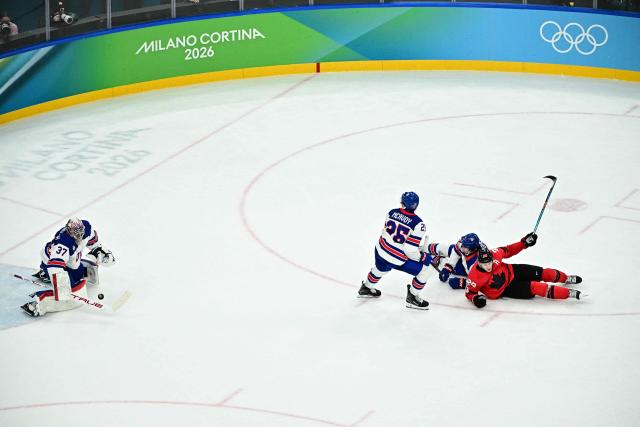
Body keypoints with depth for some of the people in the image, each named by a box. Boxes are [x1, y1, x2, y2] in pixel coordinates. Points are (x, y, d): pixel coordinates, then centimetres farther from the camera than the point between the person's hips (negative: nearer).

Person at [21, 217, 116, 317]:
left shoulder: (85, 226, -19)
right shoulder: (62, 244, -40)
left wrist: (99, 250, 9)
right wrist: (60, 286, -53)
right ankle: (38, 302, -23)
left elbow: (92, 238, 6)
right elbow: (55, 266, -48)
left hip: (71, 262, 8)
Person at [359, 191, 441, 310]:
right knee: (424, 270, 10)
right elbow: (411, 251, -25)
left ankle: (365, 288, 61)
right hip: (397, 259, -7)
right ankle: (412, 297, 20)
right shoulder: (417, 224, -22)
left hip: (381, 251, 7)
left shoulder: (392, 213, -6)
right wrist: (425, 257, -5)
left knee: (380, 269, 39)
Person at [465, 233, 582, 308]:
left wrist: (524, 243, -6)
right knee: (534, 287, -22)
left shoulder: (493, 254, -22)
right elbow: (469, 292, -19)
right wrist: (476, 298, -40)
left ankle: (565, 278, 34)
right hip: (505, 289, -5)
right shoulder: (476, 276, -32)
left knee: (544, 273, 1)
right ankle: (569, 293, -18)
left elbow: (508, 251, -3)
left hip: (511, 272, 5)